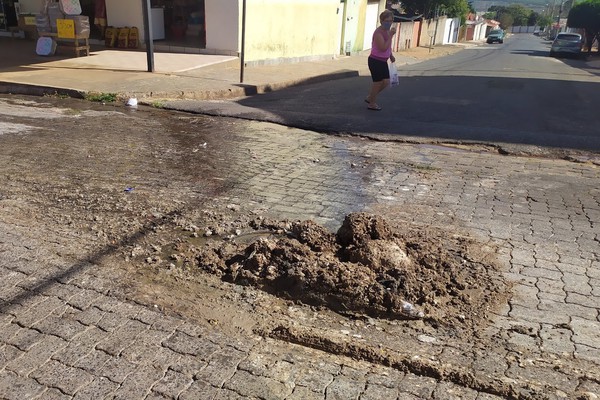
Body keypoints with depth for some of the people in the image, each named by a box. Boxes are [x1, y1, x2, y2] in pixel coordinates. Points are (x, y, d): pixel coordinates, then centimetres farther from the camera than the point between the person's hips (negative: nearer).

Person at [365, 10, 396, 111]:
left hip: (383, 61, 9)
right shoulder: (378, 32, -21)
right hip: (375, 61, -9)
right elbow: (383, 48, -29)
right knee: (378, 82, 1)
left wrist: (391, 55, 13)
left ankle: (370, 97, 29)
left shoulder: (387, 31, 8)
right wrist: (391, 36, -26)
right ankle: (372, 104, 19)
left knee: (386, 82, 12)